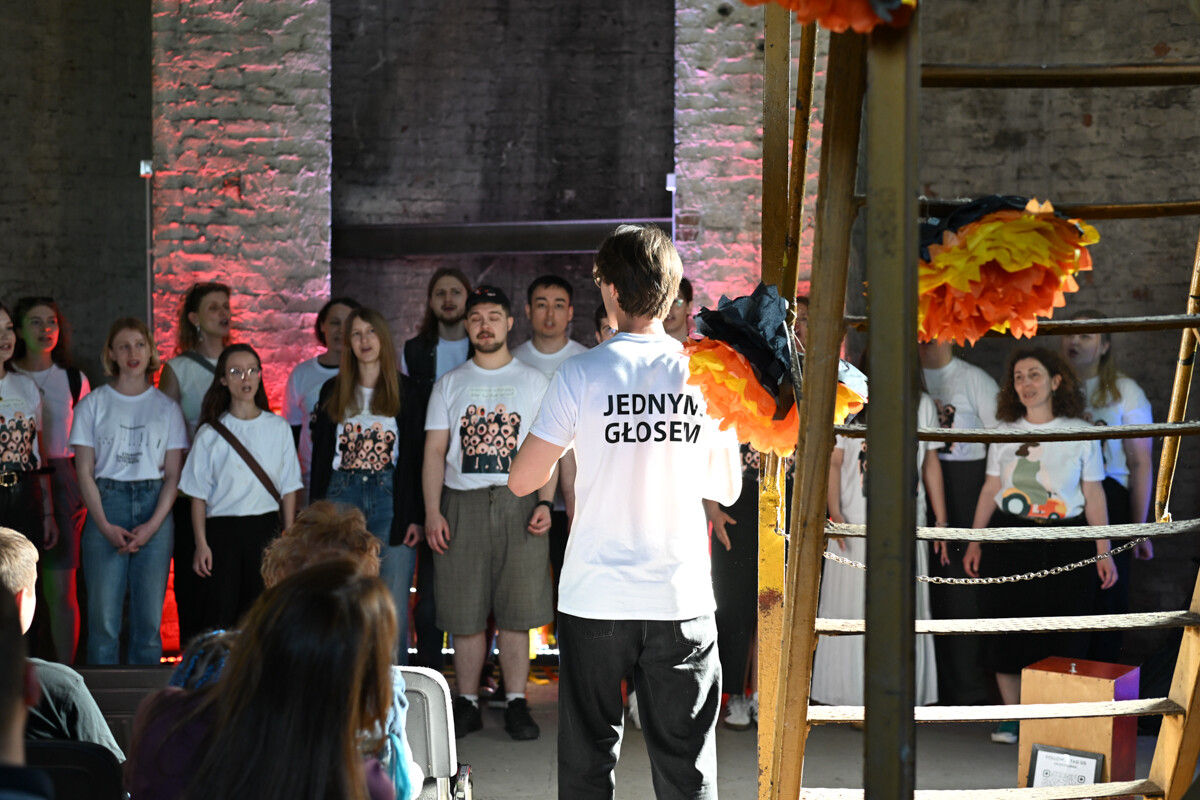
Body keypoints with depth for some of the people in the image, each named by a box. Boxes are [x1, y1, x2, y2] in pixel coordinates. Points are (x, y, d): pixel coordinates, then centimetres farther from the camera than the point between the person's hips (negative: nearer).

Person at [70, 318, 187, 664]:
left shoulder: (166, 407, 9)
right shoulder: (93, 405, 6)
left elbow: (173, 474, 5)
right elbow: (85, 473, 2)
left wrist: (153, 525, -9)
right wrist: (106, 526, -10)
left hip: (155, 508, 1)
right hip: (106, 507, -1)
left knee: (149, 618, 1)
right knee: (104, 618, -5)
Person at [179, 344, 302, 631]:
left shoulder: (278, 428, 7)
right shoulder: (210, 434, 2)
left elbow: (288, 488, 9)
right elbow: (198, 495, 3)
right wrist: (201, 543, -5)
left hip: (266, 526, 1)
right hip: (223, 529, -1)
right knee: (222, 612, -4)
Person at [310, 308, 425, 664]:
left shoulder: (405, 391, 5)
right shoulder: (333, 392, 12)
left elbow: (416, 457, 2)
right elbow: (320, 456, 12)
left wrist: (416, 516, -6)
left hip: (391, 500, -2)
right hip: (342, 495, 2)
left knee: (393, 606, -4)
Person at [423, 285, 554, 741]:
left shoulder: (534, 382, 11)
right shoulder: (449, 385, 12)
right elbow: (435, 452, 7)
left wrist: (544, 503, -7)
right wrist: (432, 511, -4)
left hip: (518, 504, -1)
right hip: (462, 504, 1)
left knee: (516, 613, -1)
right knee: (464, 613, 1)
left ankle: (516, 703, 5)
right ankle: (468, 704, 10)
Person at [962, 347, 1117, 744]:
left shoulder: (1080, 433, 0)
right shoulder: (1005, 432, 6)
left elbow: (1094, 496, 2)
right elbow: (990, 490, 10)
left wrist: (1103, 552, -1)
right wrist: (975, 541, 7)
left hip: (1063, 543, -2)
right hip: (1009, 540, 2)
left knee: (1060, 636, -3)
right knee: (1007, 629, 2)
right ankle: (1012, 716, 14)